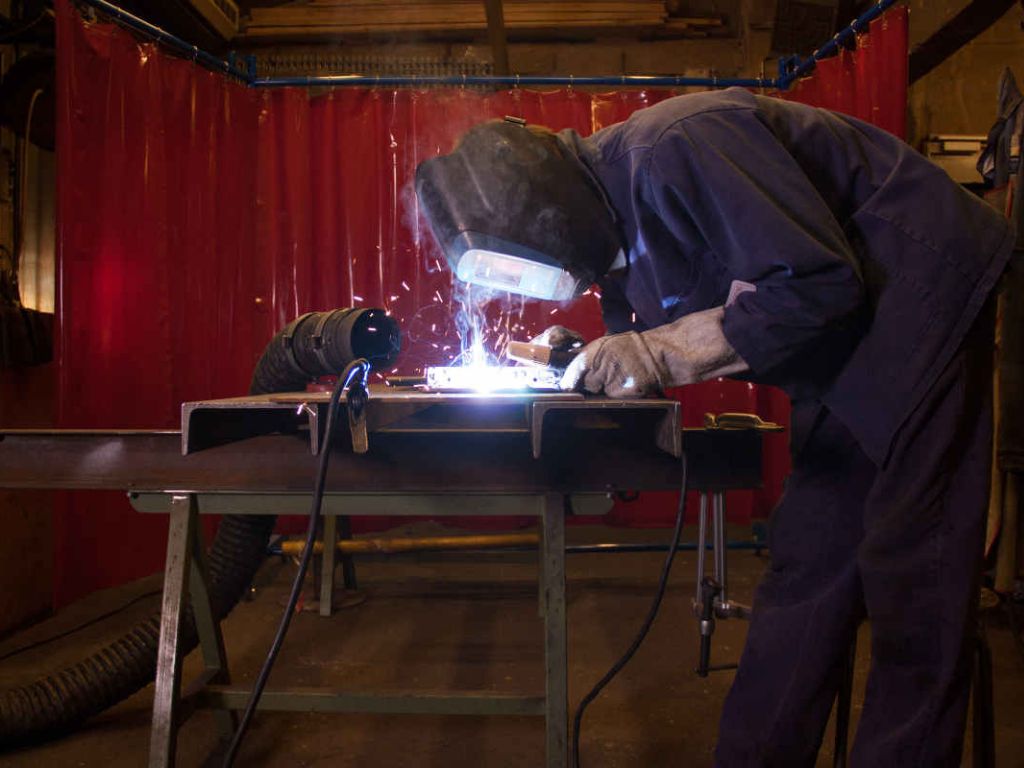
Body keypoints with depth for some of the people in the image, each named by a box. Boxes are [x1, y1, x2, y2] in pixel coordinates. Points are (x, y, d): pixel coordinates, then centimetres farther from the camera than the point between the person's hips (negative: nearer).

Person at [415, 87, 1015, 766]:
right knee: (806, 564, 6)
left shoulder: (672, 147, -26)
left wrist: (661, 351, -25)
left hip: (920, 292, -8)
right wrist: (585, 358, -10)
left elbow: (819, 280, -27)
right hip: (851, 341, 9)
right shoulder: (612, 210, 3)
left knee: (909, 577, -7)